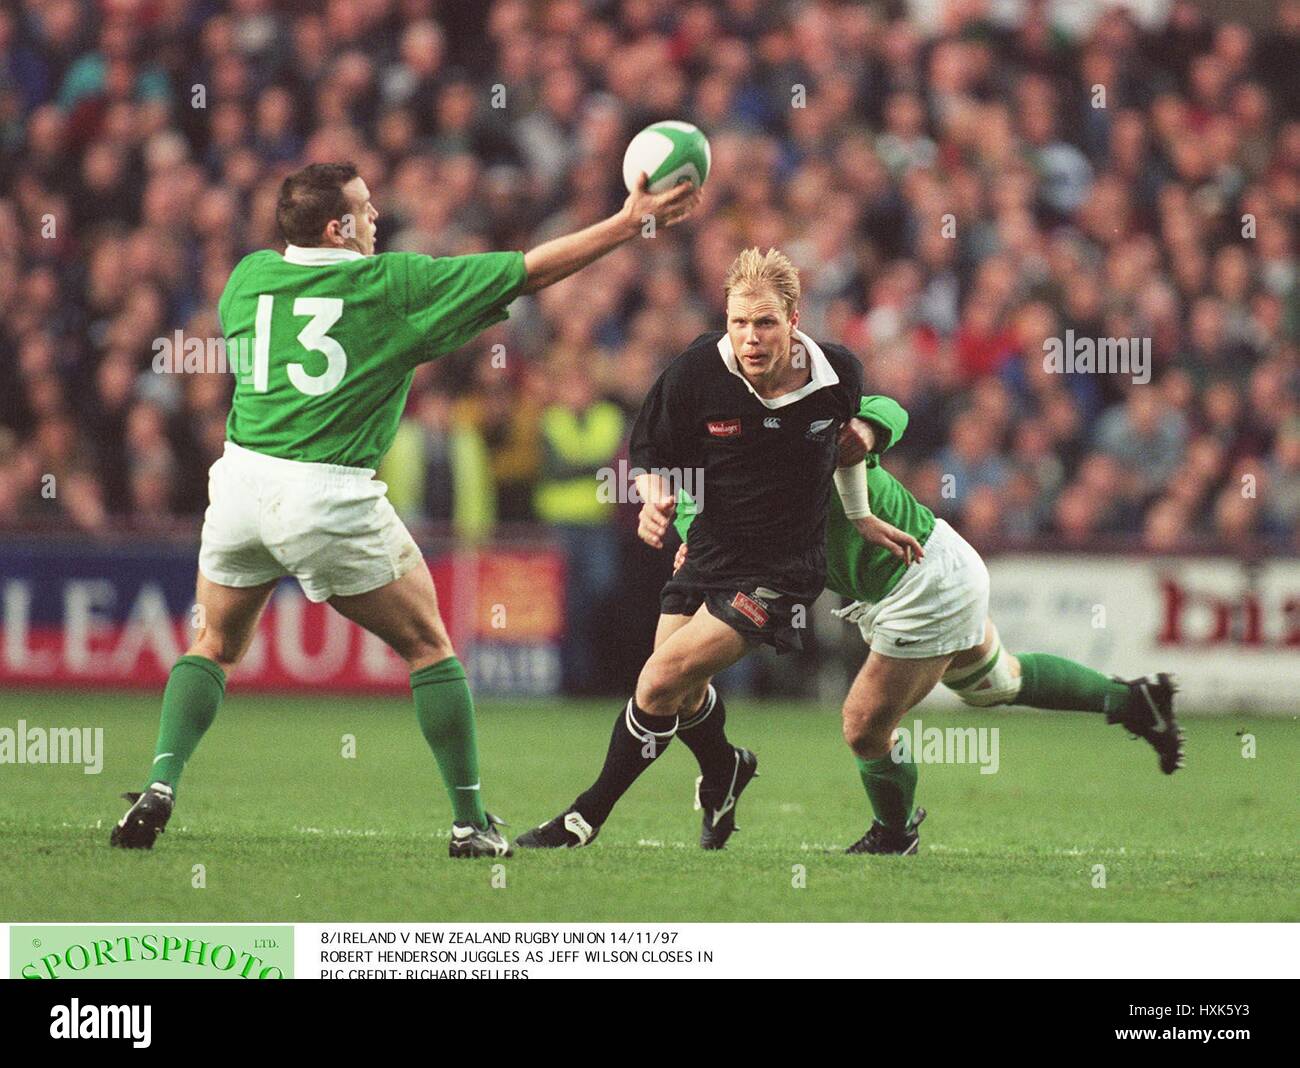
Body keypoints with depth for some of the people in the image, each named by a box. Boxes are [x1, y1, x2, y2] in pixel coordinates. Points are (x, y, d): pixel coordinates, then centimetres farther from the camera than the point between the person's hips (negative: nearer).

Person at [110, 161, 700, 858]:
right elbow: (532, 271, 0)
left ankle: (160, 784, 1)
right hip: (331, 497, -4)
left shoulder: (250, 276, 7)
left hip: (242, 480, 4)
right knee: (429, 648, 12)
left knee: (214, 647, 22)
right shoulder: (392, 283, -3)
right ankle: (470, 822, 12)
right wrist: (630, 222, 8)